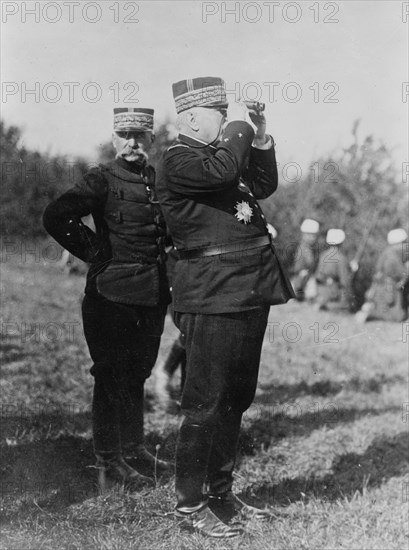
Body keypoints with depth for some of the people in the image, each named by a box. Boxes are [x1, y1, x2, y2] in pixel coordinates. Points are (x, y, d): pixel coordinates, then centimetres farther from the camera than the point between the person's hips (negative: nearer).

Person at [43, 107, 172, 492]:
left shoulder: (160, 180, 11)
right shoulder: (102, 179, -6)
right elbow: (55, 217, -16)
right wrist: (94, 252, -12)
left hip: (152, 293, 6)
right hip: (112, 292, -6)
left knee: (136, 373, 14)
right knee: (112, 376, 0)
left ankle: (133, 452, 26)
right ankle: (109, 463, 8)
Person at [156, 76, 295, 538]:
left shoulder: (221, 152, 18)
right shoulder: (177, 161, -9)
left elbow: (265, 185, 22)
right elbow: (221, 170, -27)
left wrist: (259, 136, 10)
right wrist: (240, 127, -11)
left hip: (250, 293, 9)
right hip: (212, 297, -9)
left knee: (236, 398, 15)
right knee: (206, 403, -4)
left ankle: (220, 492, 26)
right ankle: (189, 503, 8)